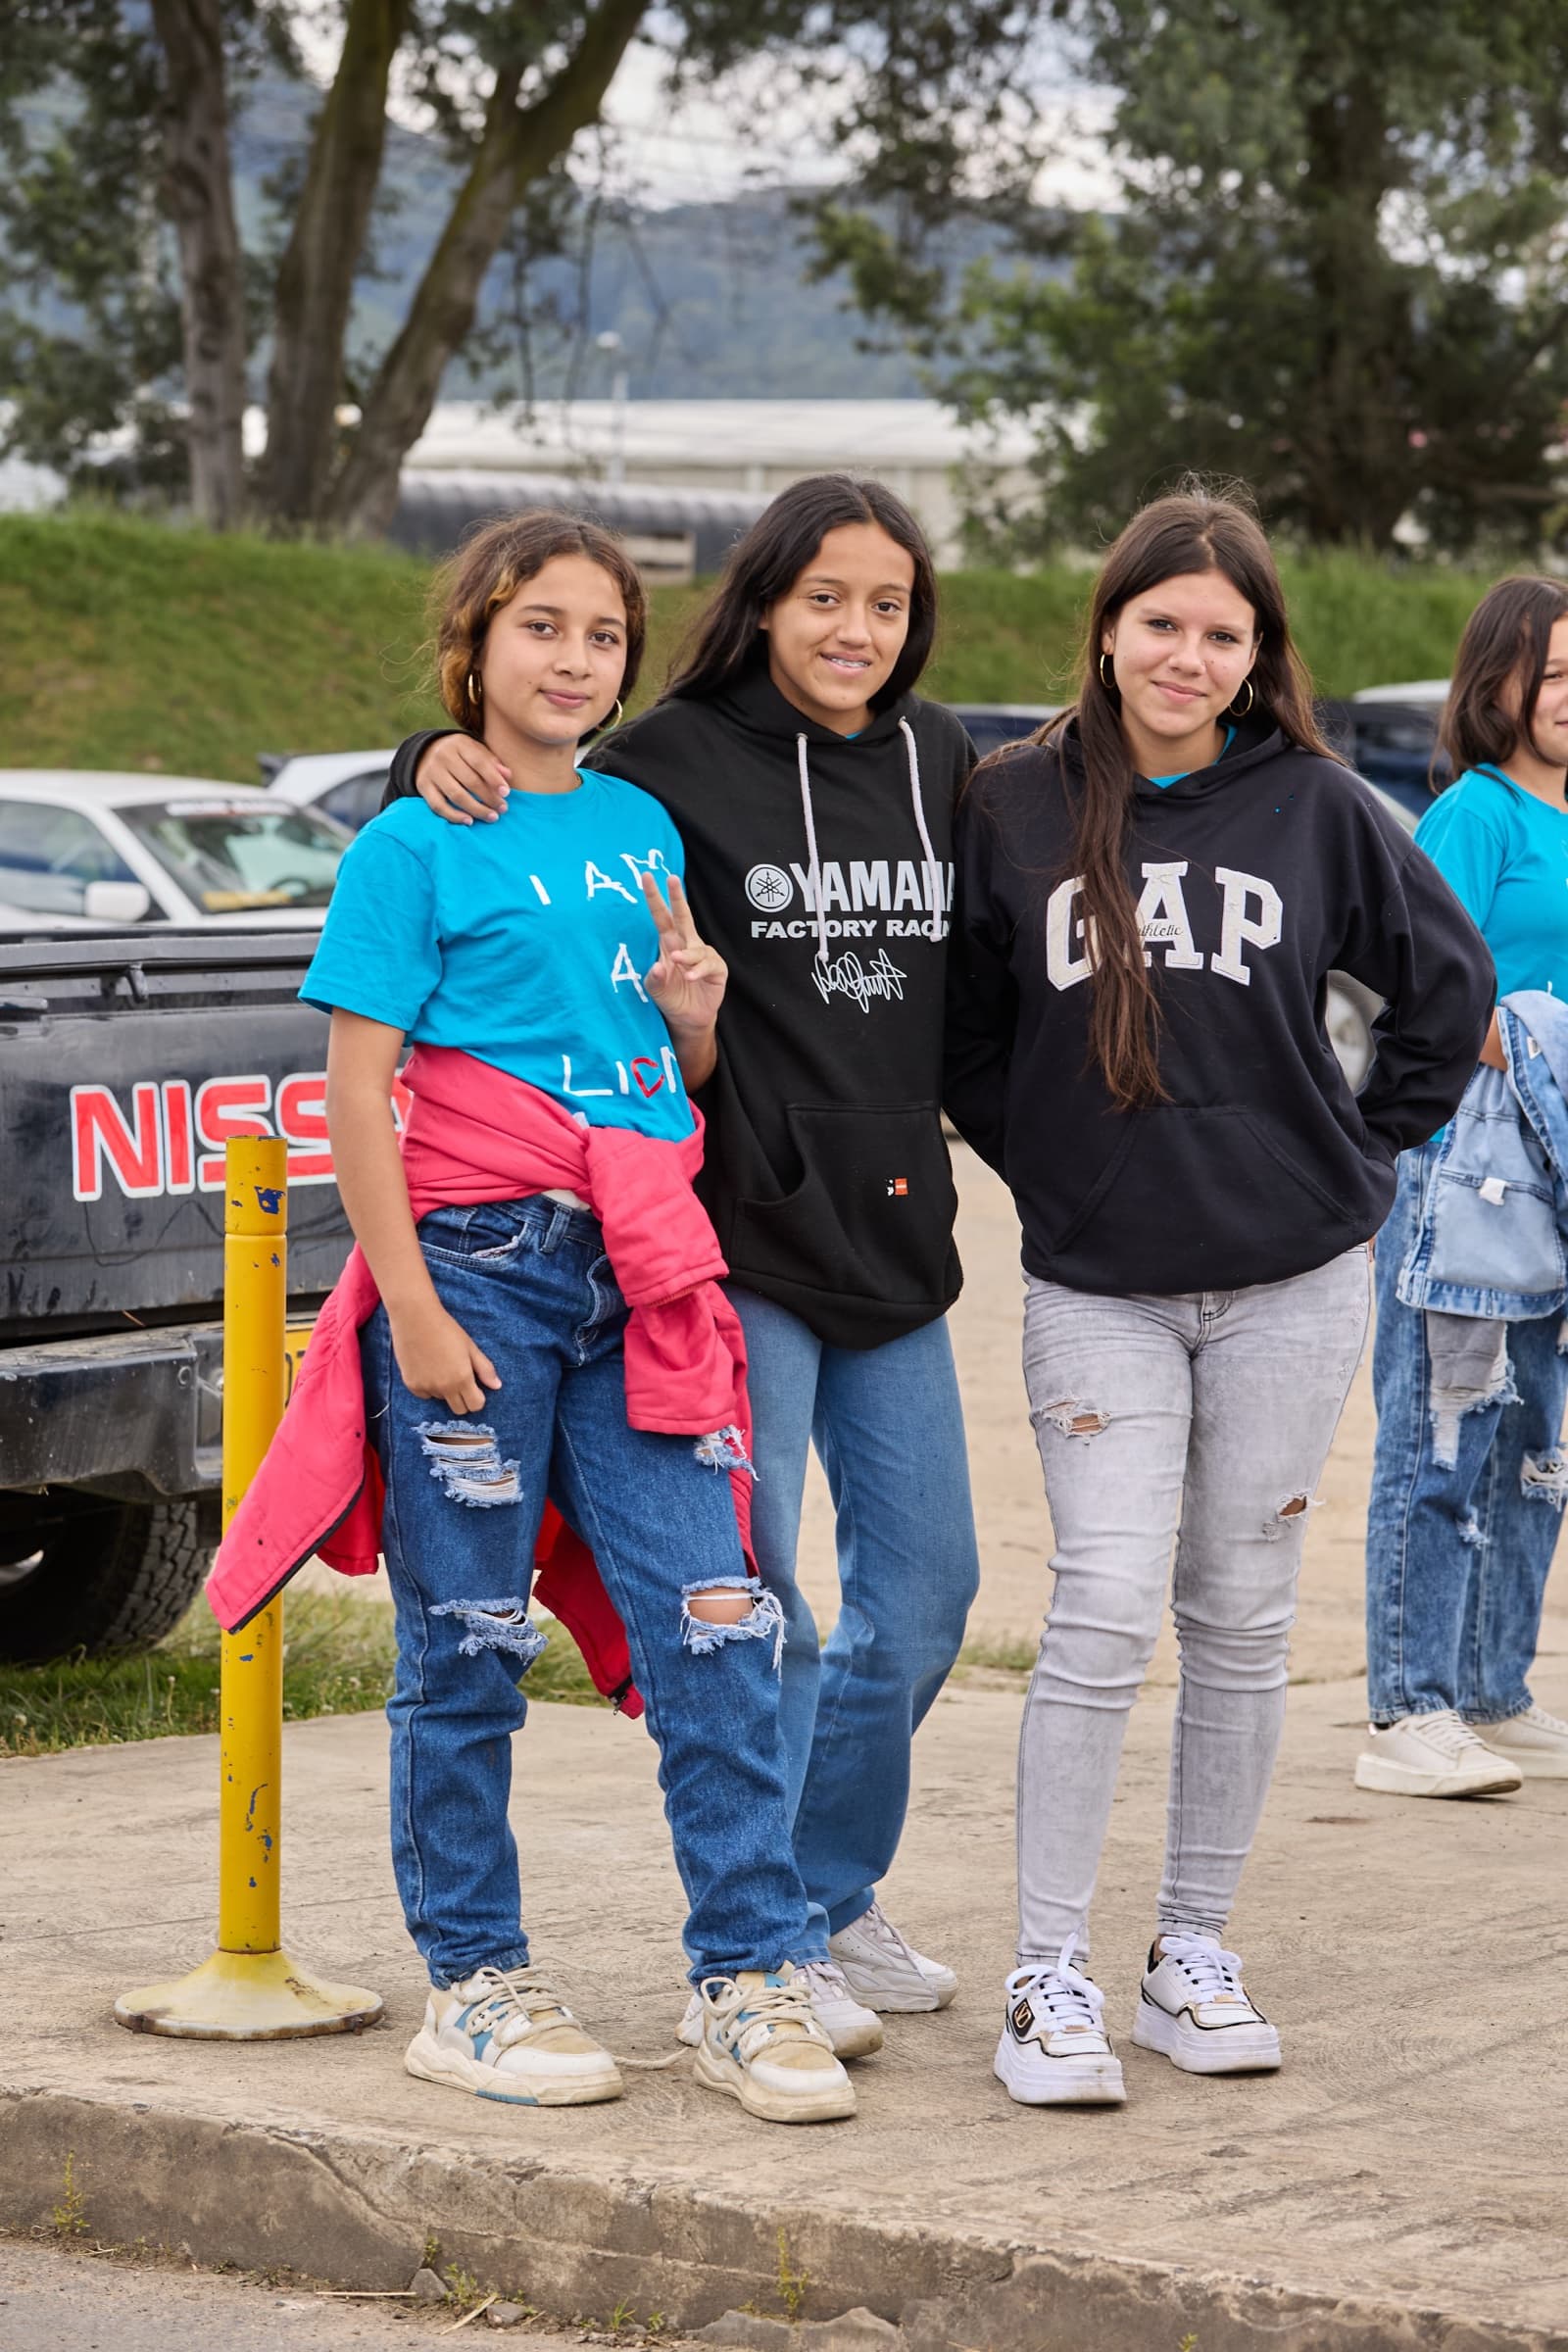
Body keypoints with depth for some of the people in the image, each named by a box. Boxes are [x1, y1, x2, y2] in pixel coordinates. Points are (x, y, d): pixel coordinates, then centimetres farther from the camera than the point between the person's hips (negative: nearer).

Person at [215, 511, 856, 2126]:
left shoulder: (643, 825, 14)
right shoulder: (413, 845, -2)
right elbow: (356, 1093, -6)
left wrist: (699, 1009, 0)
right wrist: (413, 1308, -12)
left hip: (640, 1275, 4)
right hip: (478, 1263, -4)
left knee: (712, 1627, -3)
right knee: (469, 1642, 3)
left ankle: (748, 1983, 2)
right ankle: (471, 1987, 14)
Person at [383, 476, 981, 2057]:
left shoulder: (940, 762, 9)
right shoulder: (677, 762, -6)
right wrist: (441, 767, -20)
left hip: (895, 1235, 6)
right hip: (741, 1234, -6)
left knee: (927, 1586, 11)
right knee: (757, 1607, -4)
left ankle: (833, 1896, 29)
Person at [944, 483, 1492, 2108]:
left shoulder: (1312, 806, 0)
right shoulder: (1012, 810, 0)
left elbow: (1448, 980, 12)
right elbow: (963, 1030, 10)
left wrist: (1369, 1148, 8)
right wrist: (1045, 1166, 3)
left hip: (1291, 1279, 1)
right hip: (1096, 1285, -1)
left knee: (1240, 1620, 7)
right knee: (1105, 1615, -10)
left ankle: (1193, 1949, 18)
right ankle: (1047, 1976, -4)